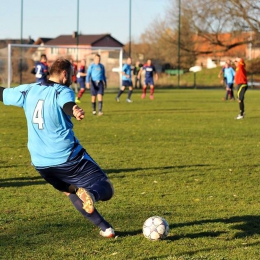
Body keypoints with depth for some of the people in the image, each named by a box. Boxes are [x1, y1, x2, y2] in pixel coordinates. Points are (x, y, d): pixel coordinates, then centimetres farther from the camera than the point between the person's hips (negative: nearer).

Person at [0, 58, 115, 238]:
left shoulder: (28, 91, 9)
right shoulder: (63, 91, -8)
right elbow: (67, 104, -33)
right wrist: (74, 110, -56)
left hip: (40, 163, 6)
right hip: (69, 158, -6)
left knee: (72, 192, 28)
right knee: (106, 189, 1)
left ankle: (104, 228, 11)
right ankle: (91, 195, -35)